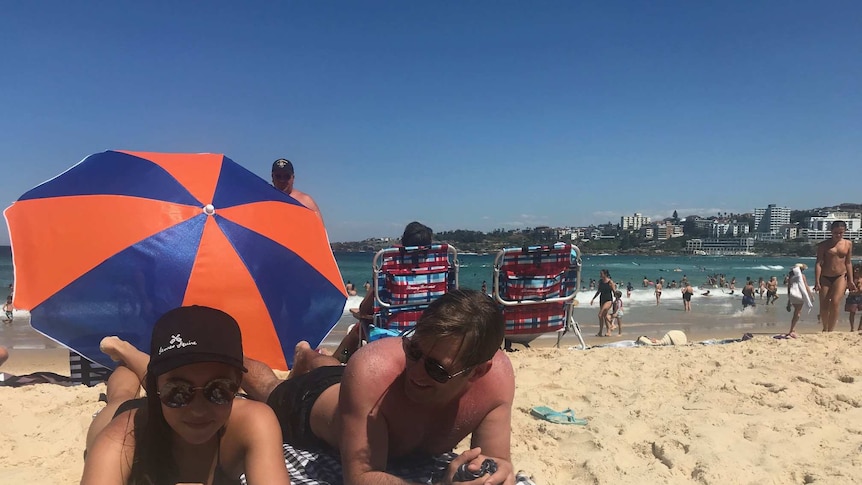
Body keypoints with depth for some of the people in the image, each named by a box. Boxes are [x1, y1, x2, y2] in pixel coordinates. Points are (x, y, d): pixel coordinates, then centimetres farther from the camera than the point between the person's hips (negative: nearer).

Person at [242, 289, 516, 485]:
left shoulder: (498, 375, -39)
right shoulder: (371, 372, -50)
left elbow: (497, 462, -28)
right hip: (312, 405, -3)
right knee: (269, 388, 34)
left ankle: (305, 355, 69)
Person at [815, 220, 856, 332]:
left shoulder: (848, 244, 5)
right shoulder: (824, 245, -4)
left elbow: (848, 263, 10)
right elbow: (818, 263, -7)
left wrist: (850, 281, 8)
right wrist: (817, 282, -14)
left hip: (841, 277, 1)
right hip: (825, 277, -1)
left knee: (835, 303, -17)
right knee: (823, 306, 1)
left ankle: (830, 330, -10)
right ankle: (825, 328, 23)